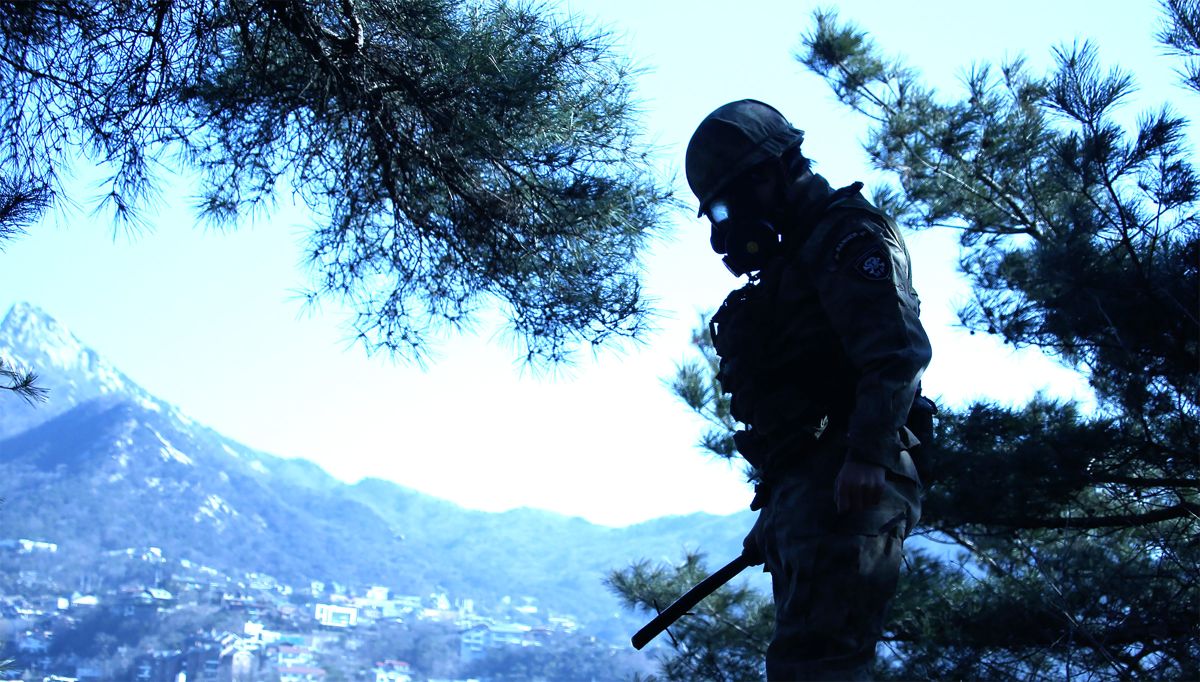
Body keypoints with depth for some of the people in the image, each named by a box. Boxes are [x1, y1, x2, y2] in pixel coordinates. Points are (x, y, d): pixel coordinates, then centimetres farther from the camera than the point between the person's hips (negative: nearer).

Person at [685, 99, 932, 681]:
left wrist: (867, 454, -28)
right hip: (796, 491, 10)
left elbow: (898, 347, -17)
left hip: (844, 484, -10)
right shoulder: (788, 265, 28)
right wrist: (773, 512, 26)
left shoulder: (844, 232, -1)